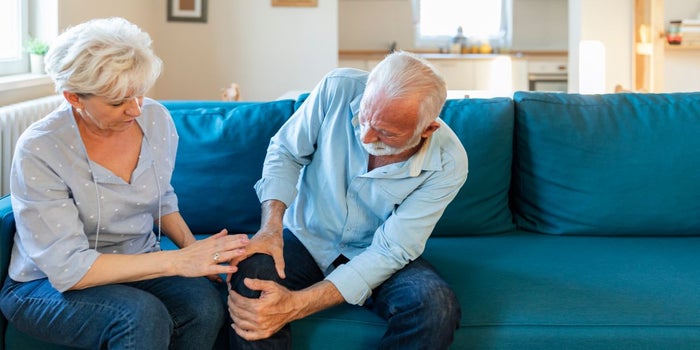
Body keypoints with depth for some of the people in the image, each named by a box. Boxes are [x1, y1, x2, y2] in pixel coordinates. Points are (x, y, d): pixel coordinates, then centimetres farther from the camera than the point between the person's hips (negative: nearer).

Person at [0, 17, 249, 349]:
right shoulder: (38, 151, -21)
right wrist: (177, 261, -30)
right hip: (47, 285, -4)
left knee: (206, 303, -26)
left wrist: (192, 247, -9)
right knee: (144, 317, -34)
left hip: (134, 264, 5)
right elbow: (67, 268, -24)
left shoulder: (156, 119, -5)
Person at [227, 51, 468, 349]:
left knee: (438, 307, -29)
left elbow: (390, 251, -23)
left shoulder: (447, 164, -23)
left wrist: (295, 306, -33)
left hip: (375, 258, 1)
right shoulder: (338, 89, -21)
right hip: (305, 238, 0)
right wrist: (271, 226, -24)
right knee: (248, 281, -34)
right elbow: (285, 152, -5)